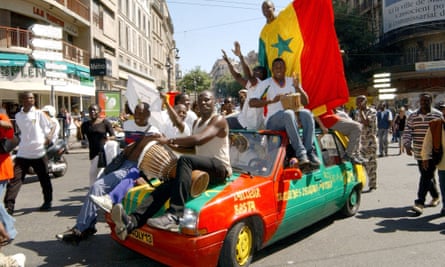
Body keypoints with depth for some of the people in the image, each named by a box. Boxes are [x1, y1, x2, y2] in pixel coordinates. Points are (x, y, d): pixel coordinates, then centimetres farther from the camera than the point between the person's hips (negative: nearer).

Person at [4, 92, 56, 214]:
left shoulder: (39, 113, -2)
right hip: (23, 153, 2)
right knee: (15, 179, -6)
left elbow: (52, 126, -3)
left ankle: (47, 202, 24)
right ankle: (9, 205, -3)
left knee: (44, 179, 8)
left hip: (39, 152, -2)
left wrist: (49, 136, -20)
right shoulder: (18, 116, 7)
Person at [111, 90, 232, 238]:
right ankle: (132, 221, -36)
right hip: (202, 170, 7)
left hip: (220, 168, -7)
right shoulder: (197, 122, 23)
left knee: (185, 160, -35)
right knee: (167, 185, -19)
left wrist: (170, 140, -17)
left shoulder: (218, 120, -4)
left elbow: (199, 139, -21)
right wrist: (172, 147, 3)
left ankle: (175, 215, -43)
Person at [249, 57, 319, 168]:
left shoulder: (292, 81, 15)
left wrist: (297, 87, -8)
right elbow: (252, 102, -9)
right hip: (273, 121, -4)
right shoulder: (266, 83, 4)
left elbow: (305, 102, 9)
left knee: (306, 113, -28)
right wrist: (271, 100, -22)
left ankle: (309, 151, -31)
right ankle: (300, 152, -41)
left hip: (292, 119, 4)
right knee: (288, 113, -37)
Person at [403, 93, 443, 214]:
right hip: (419, 153, 4)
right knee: (427, 176, 16)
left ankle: (420, 203, -10)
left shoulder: (438, 115, -2)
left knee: (426, 177, -10)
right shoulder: (413, 116, 6)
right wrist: (407, 145, -12)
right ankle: (435, 197, 36)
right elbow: (407, 131, 3)